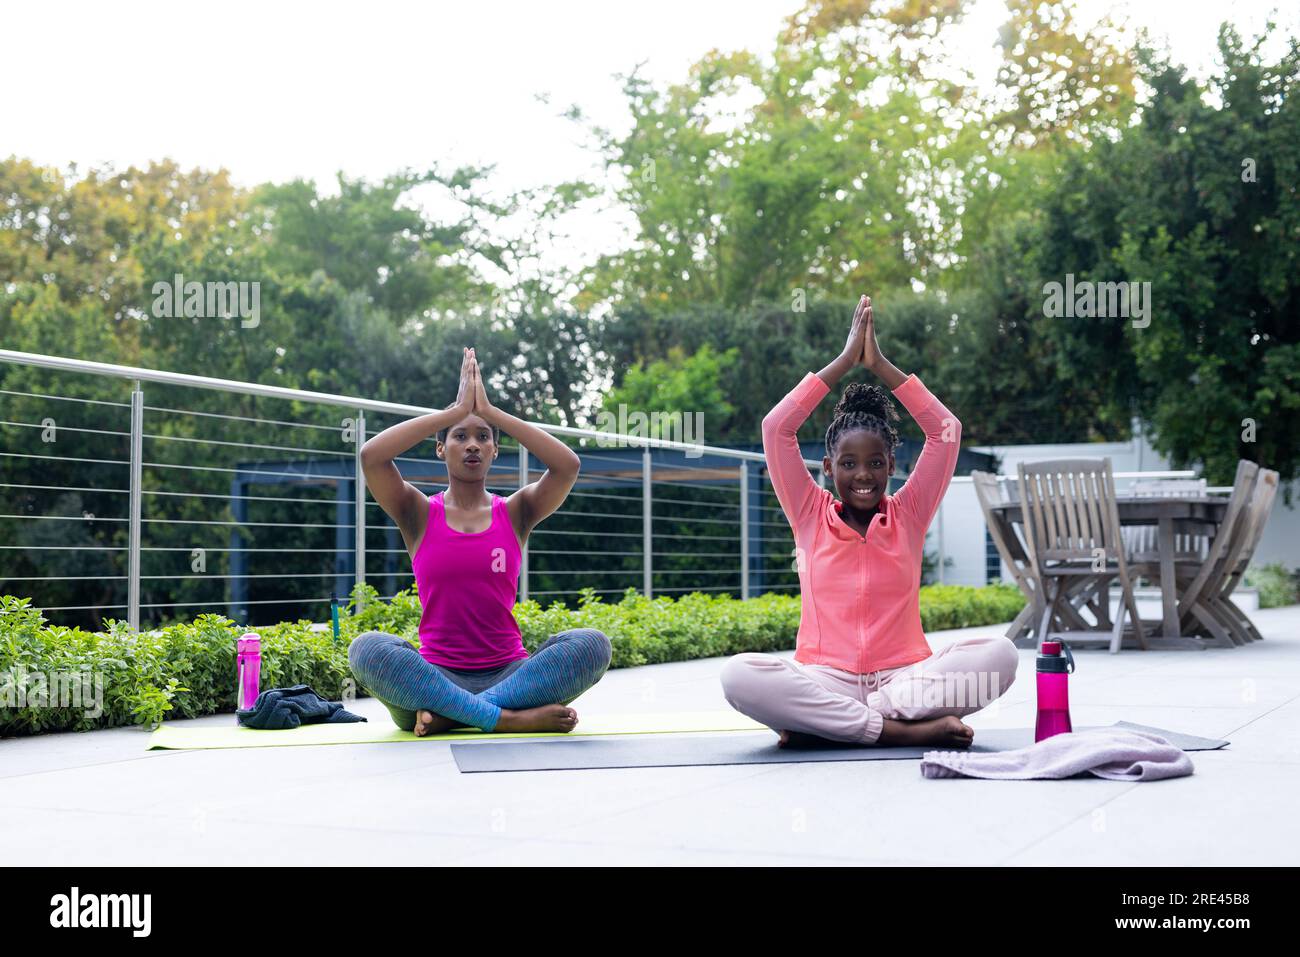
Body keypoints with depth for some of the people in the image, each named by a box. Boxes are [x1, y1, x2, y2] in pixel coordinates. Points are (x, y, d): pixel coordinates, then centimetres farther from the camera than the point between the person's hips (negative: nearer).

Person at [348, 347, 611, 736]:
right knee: (367, 649, -32)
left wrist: (490, 411, -8)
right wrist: (457, 409, -11)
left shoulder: (515, 512, 8)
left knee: (591, 644, -26)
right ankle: (514, 717, -31)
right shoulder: (420, 514, 6)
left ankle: (445, 712, -26)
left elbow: (568, 464, -11)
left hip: (508, 672, 1)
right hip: (436, 675, -1)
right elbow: (371, 455, -13)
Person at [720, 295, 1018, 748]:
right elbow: (775, 429, -1)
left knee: (999, 653, -27)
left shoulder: (907, 517, 10)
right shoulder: (811, 517, 8)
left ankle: (826, 723, -27)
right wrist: (844, 362, 1)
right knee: (739, 673, -31)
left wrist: (880, 365, 3)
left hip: (903, 676, 1)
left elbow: (947, 432, 3)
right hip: (825, 681, -1)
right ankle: (904, 729, -31)